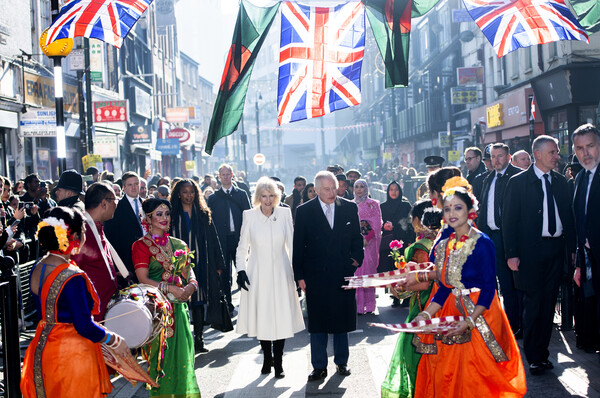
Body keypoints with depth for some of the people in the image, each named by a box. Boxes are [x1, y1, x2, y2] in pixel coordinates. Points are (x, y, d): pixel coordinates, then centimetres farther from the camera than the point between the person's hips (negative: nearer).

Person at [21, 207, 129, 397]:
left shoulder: (37, 268, 1)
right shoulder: (73, 278, -24)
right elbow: (84, 327, -22)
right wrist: (115, 340, -7)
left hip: (41, 349, 8)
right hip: (72, 354, -8)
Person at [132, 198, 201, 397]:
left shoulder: (178, 245, 13)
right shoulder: (141, 245, -3)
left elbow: (189, 271, 12)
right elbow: (143, 279, -11)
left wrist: (191, 285, -10)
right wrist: (171, 288, -18)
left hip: (178, 306, 5)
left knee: (181, 351, 4)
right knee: (160, 352, -3)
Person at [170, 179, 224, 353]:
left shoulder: (203, 215, 10)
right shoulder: (172, 216, 2)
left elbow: (213, 240, 10)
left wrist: (218, 264, 5)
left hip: (200, 265, 2)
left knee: (200, 301, 2)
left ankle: (198, 339, 9)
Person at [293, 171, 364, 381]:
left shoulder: (350, 208, 3)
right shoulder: (304, 211, -2)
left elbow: (357, 237, 13)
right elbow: (298, 246, 0)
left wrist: (357, 258, -1)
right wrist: (299, 275, -3)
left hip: (343, 274, 2)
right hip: (316, 275, -1)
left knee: (342, 320, 12)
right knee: (317, 323, 4)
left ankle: (341, 361, 27)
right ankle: (319, 367, 14)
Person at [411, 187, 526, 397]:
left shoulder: (482, 243, -13)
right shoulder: (443, 245, 7)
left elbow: (488, 288, -15)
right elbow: (444, 287, 10)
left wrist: (469, 322, -22)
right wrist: (426, 314, -2)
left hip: (480, 314, -6)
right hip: (451, 314, 6)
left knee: (474, 377, -2)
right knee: (444, 373, 8)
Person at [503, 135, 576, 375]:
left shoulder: (560, 182, 11)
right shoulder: (518, 182, -3)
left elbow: (568, 216, 14)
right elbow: (509, 219, -5)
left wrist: (572, 247, 7)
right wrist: (512, 254, -11)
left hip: (556, 250, 4)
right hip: (531, 250, -4)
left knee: (548, 303, 8)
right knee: (533, 304, -1)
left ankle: (541, 353, 18)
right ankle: (534, 358, 10)